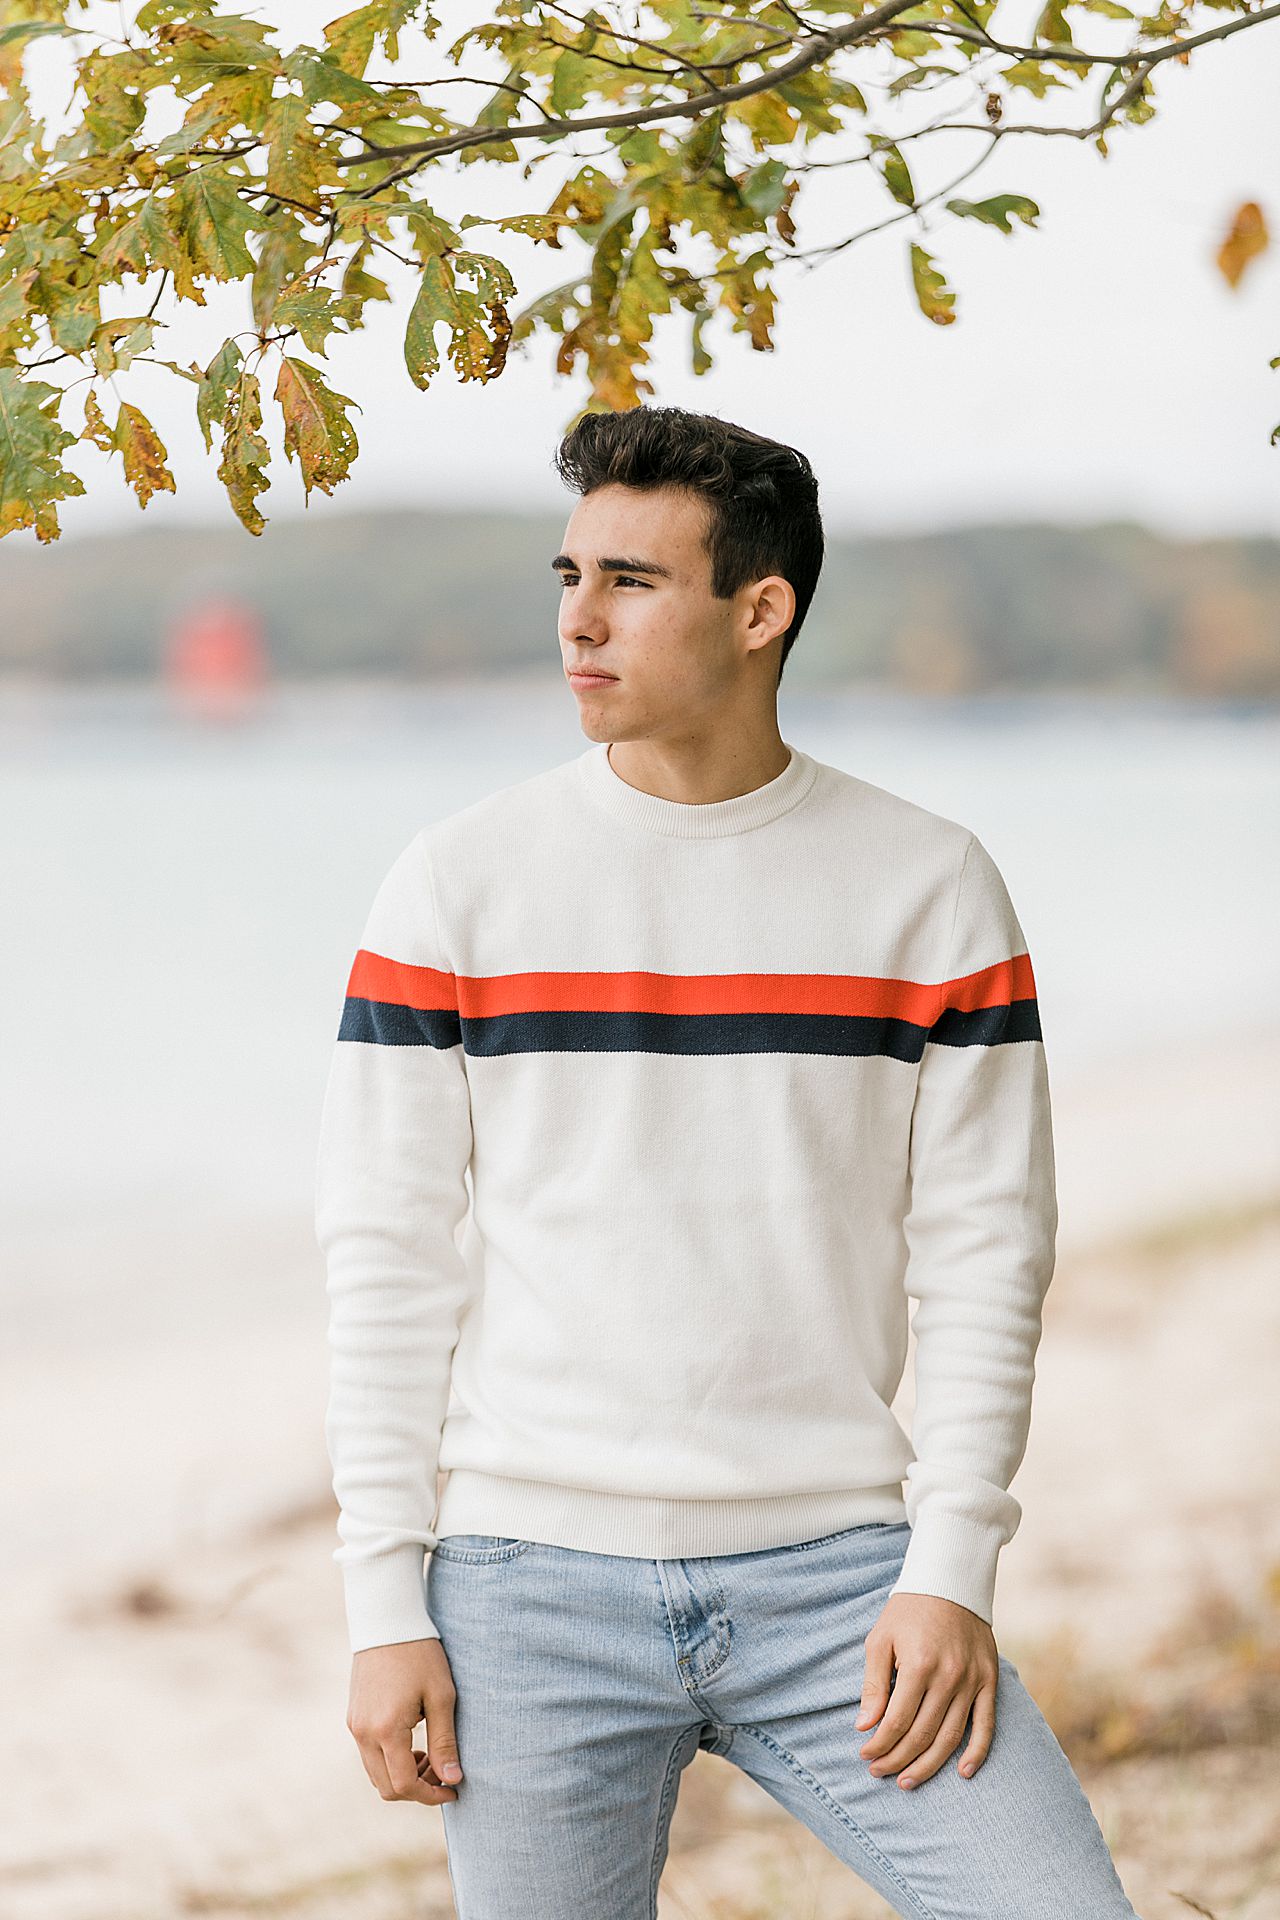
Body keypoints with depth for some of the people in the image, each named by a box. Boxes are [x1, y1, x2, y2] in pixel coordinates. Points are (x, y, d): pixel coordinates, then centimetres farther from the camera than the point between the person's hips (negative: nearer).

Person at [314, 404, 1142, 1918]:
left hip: (838, 1572, 0)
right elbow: (385, 1258, 1)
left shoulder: (931, 886, 2)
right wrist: (384, 1605, -4)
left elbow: (985, 1254, 3)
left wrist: (949, 1568, -6)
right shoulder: (459, 882, 2)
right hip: (529, 1585, 0)